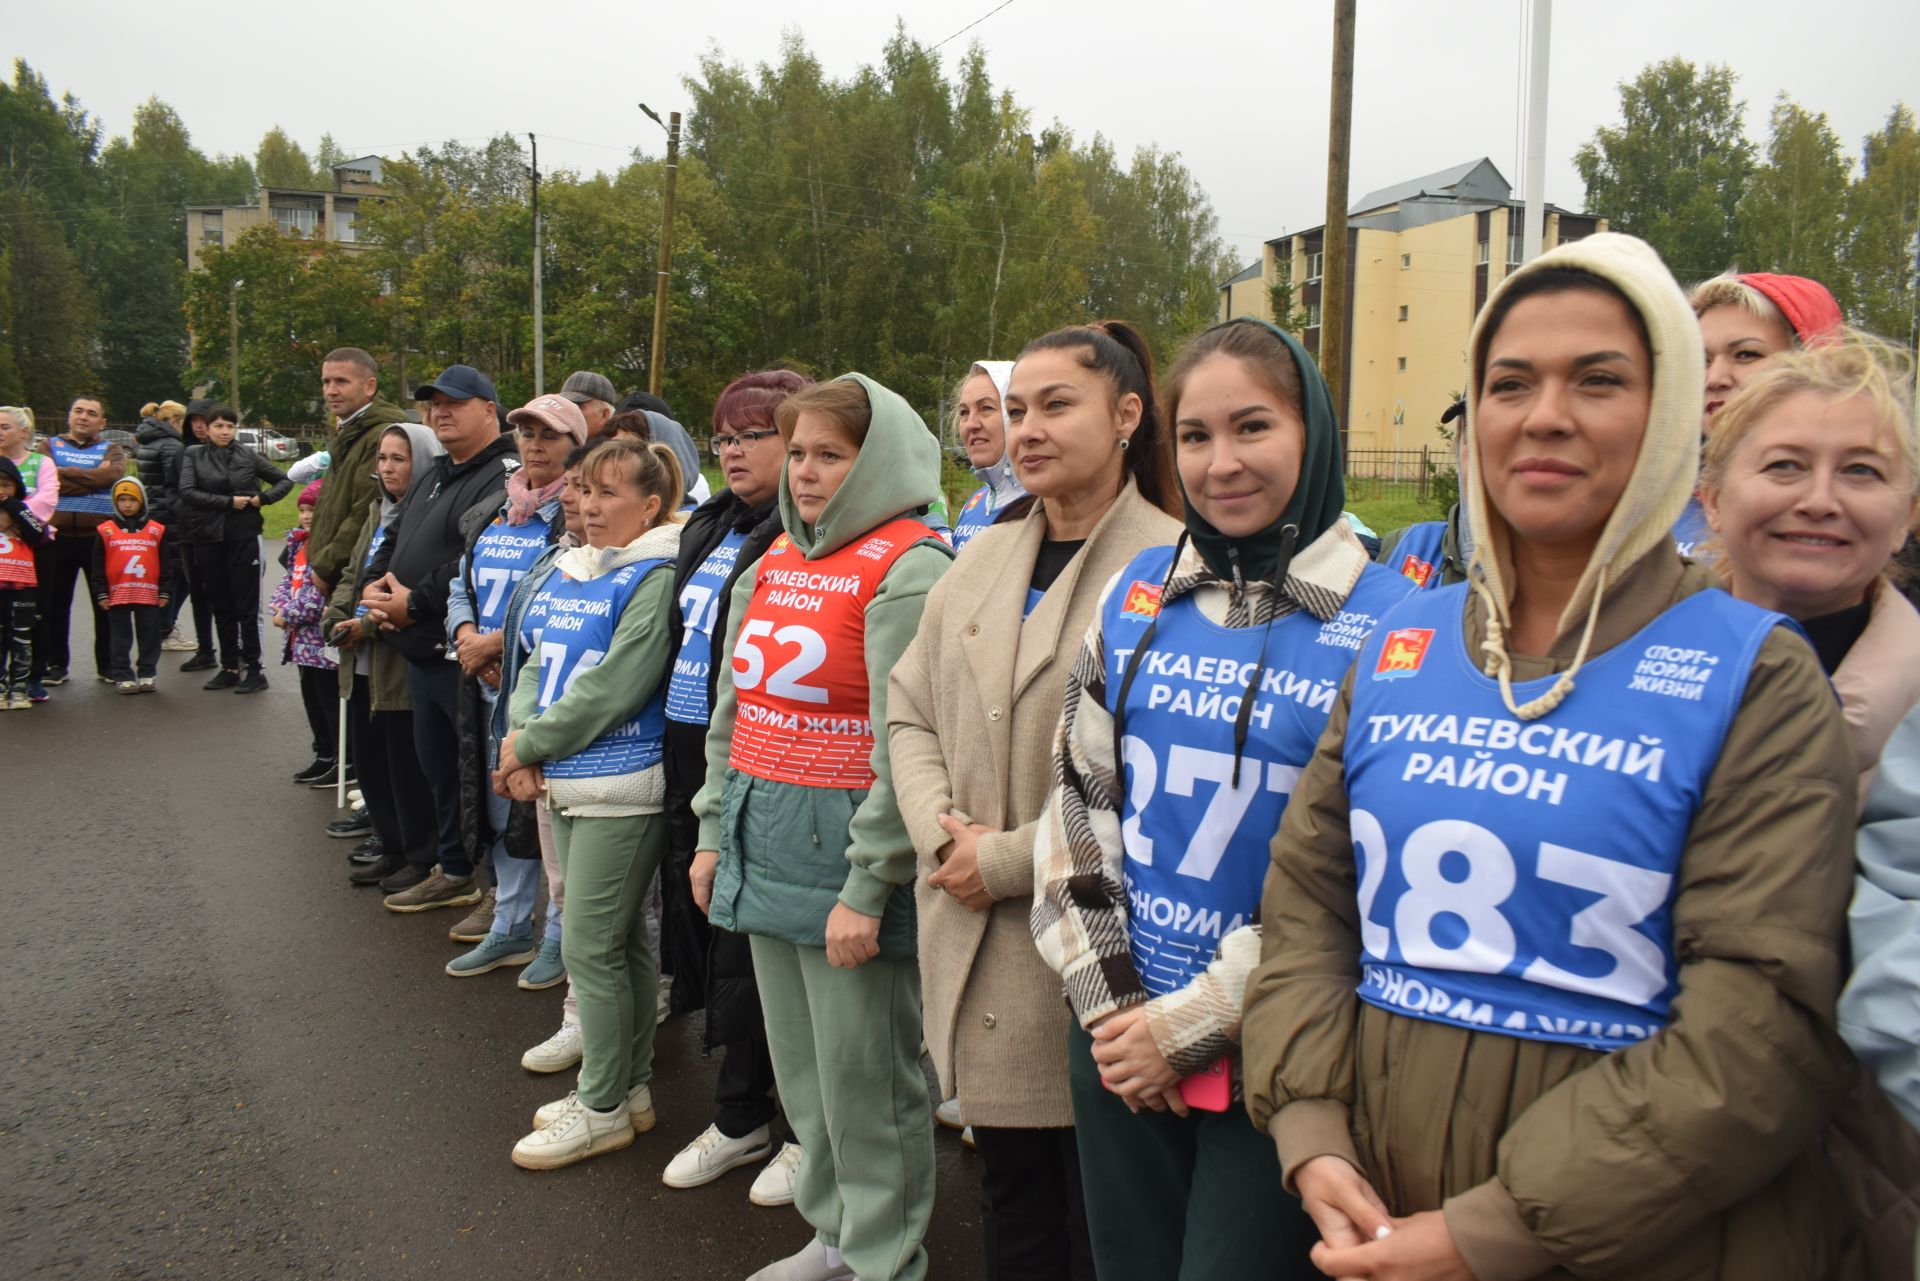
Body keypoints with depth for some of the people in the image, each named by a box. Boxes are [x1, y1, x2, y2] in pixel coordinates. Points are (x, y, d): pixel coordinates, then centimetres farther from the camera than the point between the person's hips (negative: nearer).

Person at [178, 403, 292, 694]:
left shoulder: (247, 456, 5)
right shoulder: (194, 456, 5)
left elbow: (285, 481, 11)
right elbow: (187, 492, -8)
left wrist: (262, 498, -5)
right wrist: (228, 501, -13)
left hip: (244, 538, -2)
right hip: (209, 539, 2)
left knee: (247, 607, -1)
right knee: (221, 608, 9)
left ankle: (253, 669, 4)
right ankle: (229, 667, 17)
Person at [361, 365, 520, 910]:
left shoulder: (506, 477, -15)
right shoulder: (434, 475, 19)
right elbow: (396, 537, 25)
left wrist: (416, 603, -19)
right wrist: (374, 584, 5)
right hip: (422, 653, 10)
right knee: (438, 765, 20)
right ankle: (453, 871, 34)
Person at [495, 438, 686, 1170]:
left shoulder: (654, 579, -14)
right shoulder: (566, 573, 12)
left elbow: (613, 688, -20)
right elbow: (536, 662, 12)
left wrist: (529, 744, -12)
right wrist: (521, 735, -6)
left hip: (620, 787, -8)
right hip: (563, 781, 9)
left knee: (590, 945, -2)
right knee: (619, 939, 17)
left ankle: (603, 1109, 14)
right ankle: (628, 1087, 30)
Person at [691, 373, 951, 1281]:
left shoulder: (908, 568, -13)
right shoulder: (776, 559, 12)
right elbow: (731, 708, 17)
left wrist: (867, 888, -19)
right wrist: (714, 832, 13)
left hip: (843, 844, -8)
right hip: (763, 837, 8)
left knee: (862, 1076, 5)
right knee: (798, 1064, 18)